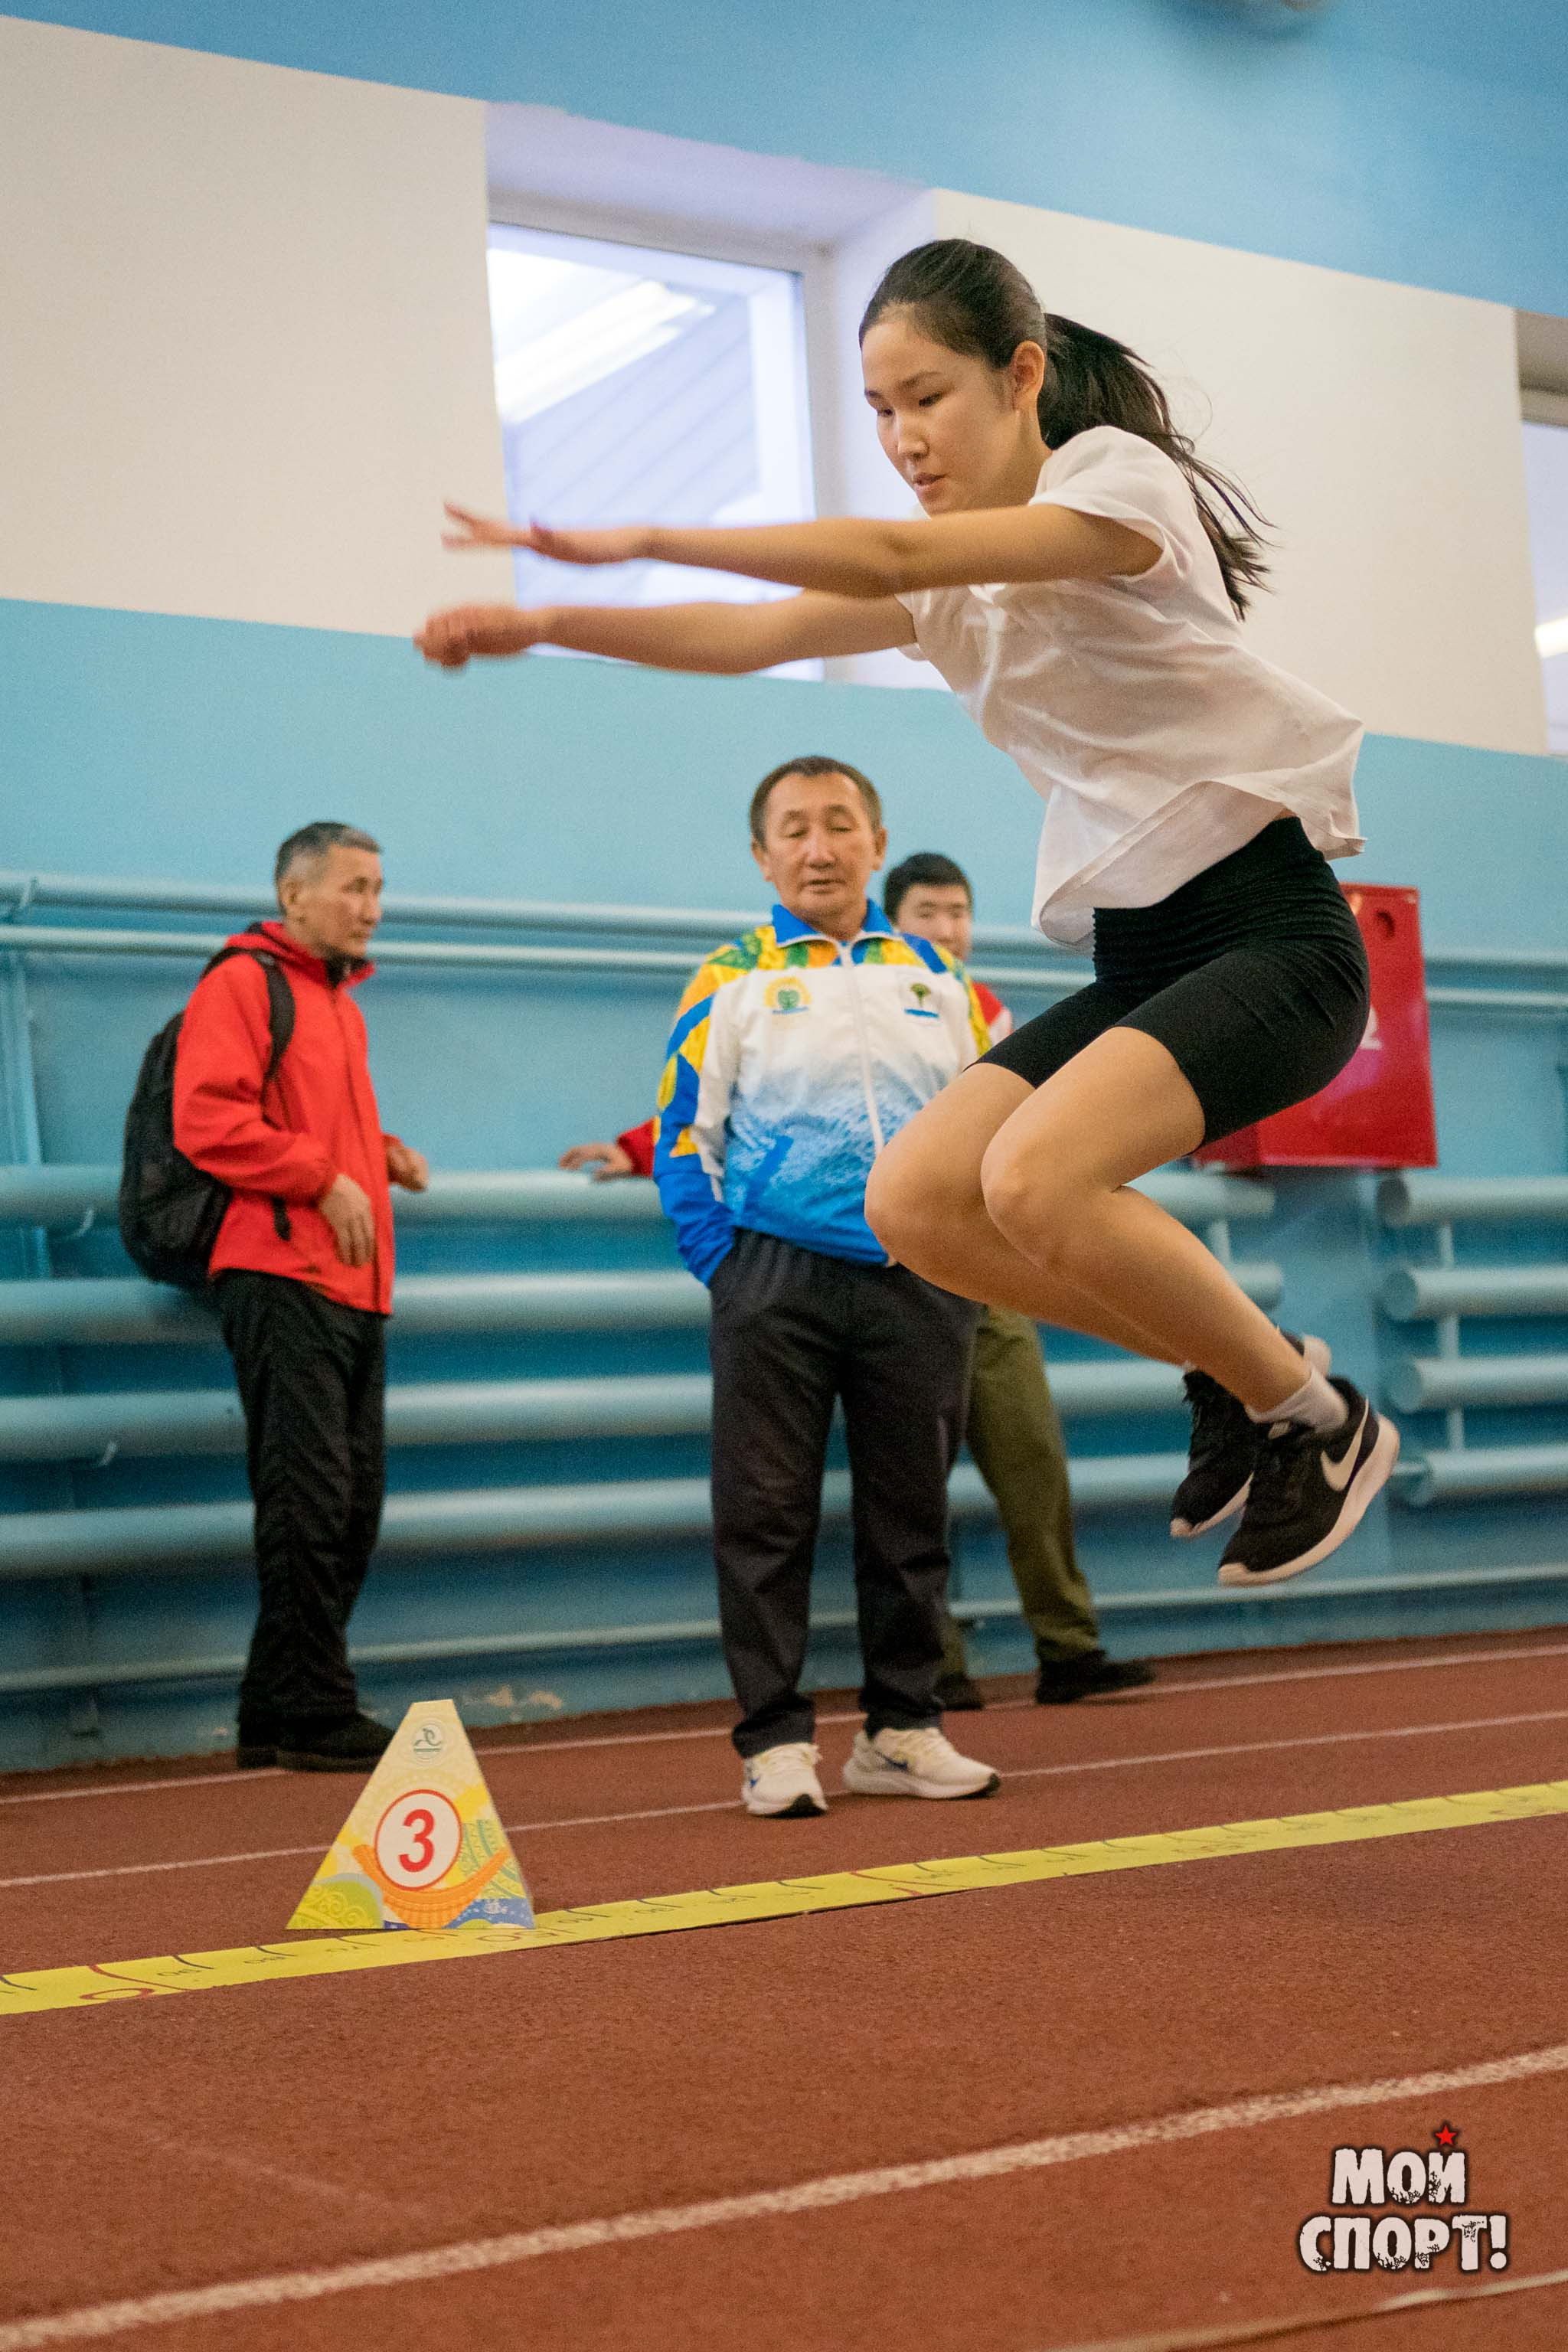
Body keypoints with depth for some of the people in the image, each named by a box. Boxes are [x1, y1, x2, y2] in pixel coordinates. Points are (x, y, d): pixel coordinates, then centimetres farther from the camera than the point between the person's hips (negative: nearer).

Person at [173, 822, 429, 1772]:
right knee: (311, 1494, -12)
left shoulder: (341, 1003, 25)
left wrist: (385, 1154, 15)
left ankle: (277, 1716, 13)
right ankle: (313, 1714, -7)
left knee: (354, 1500, 7)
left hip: (356, 1285, 9)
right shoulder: (242, 983, -3)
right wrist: (325, 1175, -15)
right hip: (284, 1277, -9)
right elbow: (208, 1122, -14)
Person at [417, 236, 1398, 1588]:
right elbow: (754, 637, 3)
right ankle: (1230, 1372, 8)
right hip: (1136, 956, 8)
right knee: (914, 1203, -8)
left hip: (1271, 931, -8)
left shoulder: (1120, 476, -10)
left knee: (1033, 1177, -29)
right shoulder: (956, 581, 14)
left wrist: (637, 541, -30)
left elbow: (892, 557, -26)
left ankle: (1318, 1417, -7)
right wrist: (546, 624, -10)